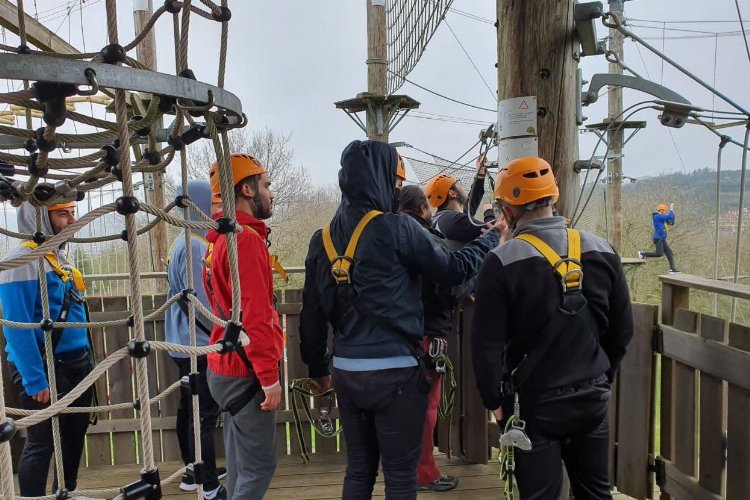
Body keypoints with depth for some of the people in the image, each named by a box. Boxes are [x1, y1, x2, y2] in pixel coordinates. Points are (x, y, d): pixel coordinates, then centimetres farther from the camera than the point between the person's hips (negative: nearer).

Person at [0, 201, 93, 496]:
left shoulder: (61, 256, 10)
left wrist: (85, 359, 14)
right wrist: (35, 380, -21)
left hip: (76, 364, 8)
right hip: (44, 370, -8)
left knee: (74, 437, 18)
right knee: (41, 443, 5)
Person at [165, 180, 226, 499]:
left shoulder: (186, 242, 12)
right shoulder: (194, 245, -19)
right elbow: (200, 302, -22)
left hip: (187, 344, 10)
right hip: (197, 346, -10)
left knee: (191, 410, 19)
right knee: (205, 415, -4)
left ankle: (194, 471, 33)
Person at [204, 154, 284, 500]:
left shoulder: (223, 238, 13)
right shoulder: (246, 238, -18)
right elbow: (255, 315, -24)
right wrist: (269, 376, -20)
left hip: (228, 367, 10)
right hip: (245, 373, -10)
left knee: (241, 464, 18)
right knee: (258, 466, -1)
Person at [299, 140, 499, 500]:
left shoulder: (322, 239, 4)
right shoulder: (396, 228, -13)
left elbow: (312, 315, 9)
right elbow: (453, 269, -4)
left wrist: (317, 368, 21)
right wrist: (491, 237, 13)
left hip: (345, 373, 6)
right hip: (394, 372, -6)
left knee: (358, 470, 20)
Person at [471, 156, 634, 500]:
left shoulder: (503, 262, -16)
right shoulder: (602, 251, -1)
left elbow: (487, 344, -16)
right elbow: (622, 330, 7)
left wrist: (494, 400, -2)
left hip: (535, 405, -5)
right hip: (593, 400, 5)